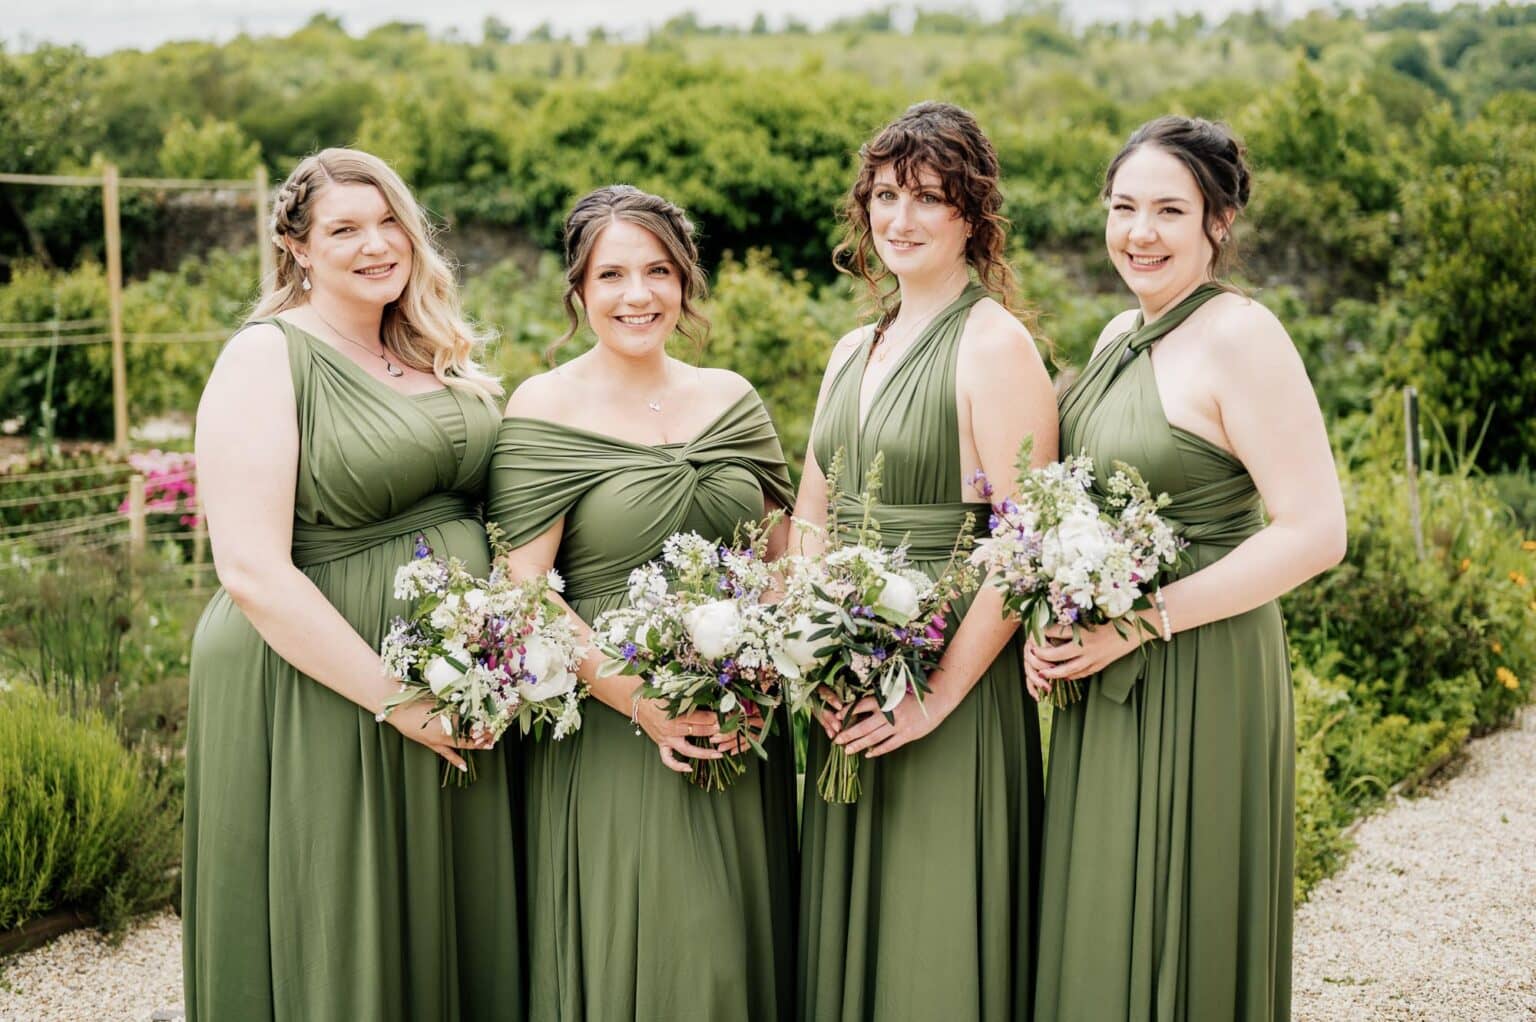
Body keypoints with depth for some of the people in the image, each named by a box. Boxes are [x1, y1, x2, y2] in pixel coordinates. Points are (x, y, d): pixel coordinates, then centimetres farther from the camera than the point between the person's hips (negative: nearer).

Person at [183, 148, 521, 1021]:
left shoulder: (439, 359, 11)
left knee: (458, 937, 15)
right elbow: (252, 572, -18)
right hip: (319, 700, -6)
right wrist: (397, 697, -18)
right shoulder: (267, 359, -10)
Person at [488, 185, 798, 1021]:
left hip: (740, 735, 4)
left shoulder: (733, 400, 8)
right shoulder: (545, 410, -6)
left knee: (735, 953, 12)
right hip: (610, 734, -4)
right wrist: (641, 701, -18)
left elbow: (780, 560, 12)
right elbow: (521, 591, -11)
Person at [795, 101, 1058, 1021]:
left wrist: (938, 696, -18)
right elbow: (807, 527, 15)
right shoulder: (853, 352, 13)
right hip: (849, 698, 7)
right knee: (848, 934, 15)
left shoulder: (995, 344, -10)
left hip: (950, 685, -7)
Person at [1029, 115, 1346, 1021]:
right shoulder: (1120, 337, 11)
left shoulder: (1239, 336, -14)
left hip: (1199, 679, -8)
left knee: (1176, 939, 2)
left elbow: (1315, 533, -20)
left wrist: (1145, 621, -20)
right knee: (1098, 931, 15)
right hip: (1104, 679, 8)